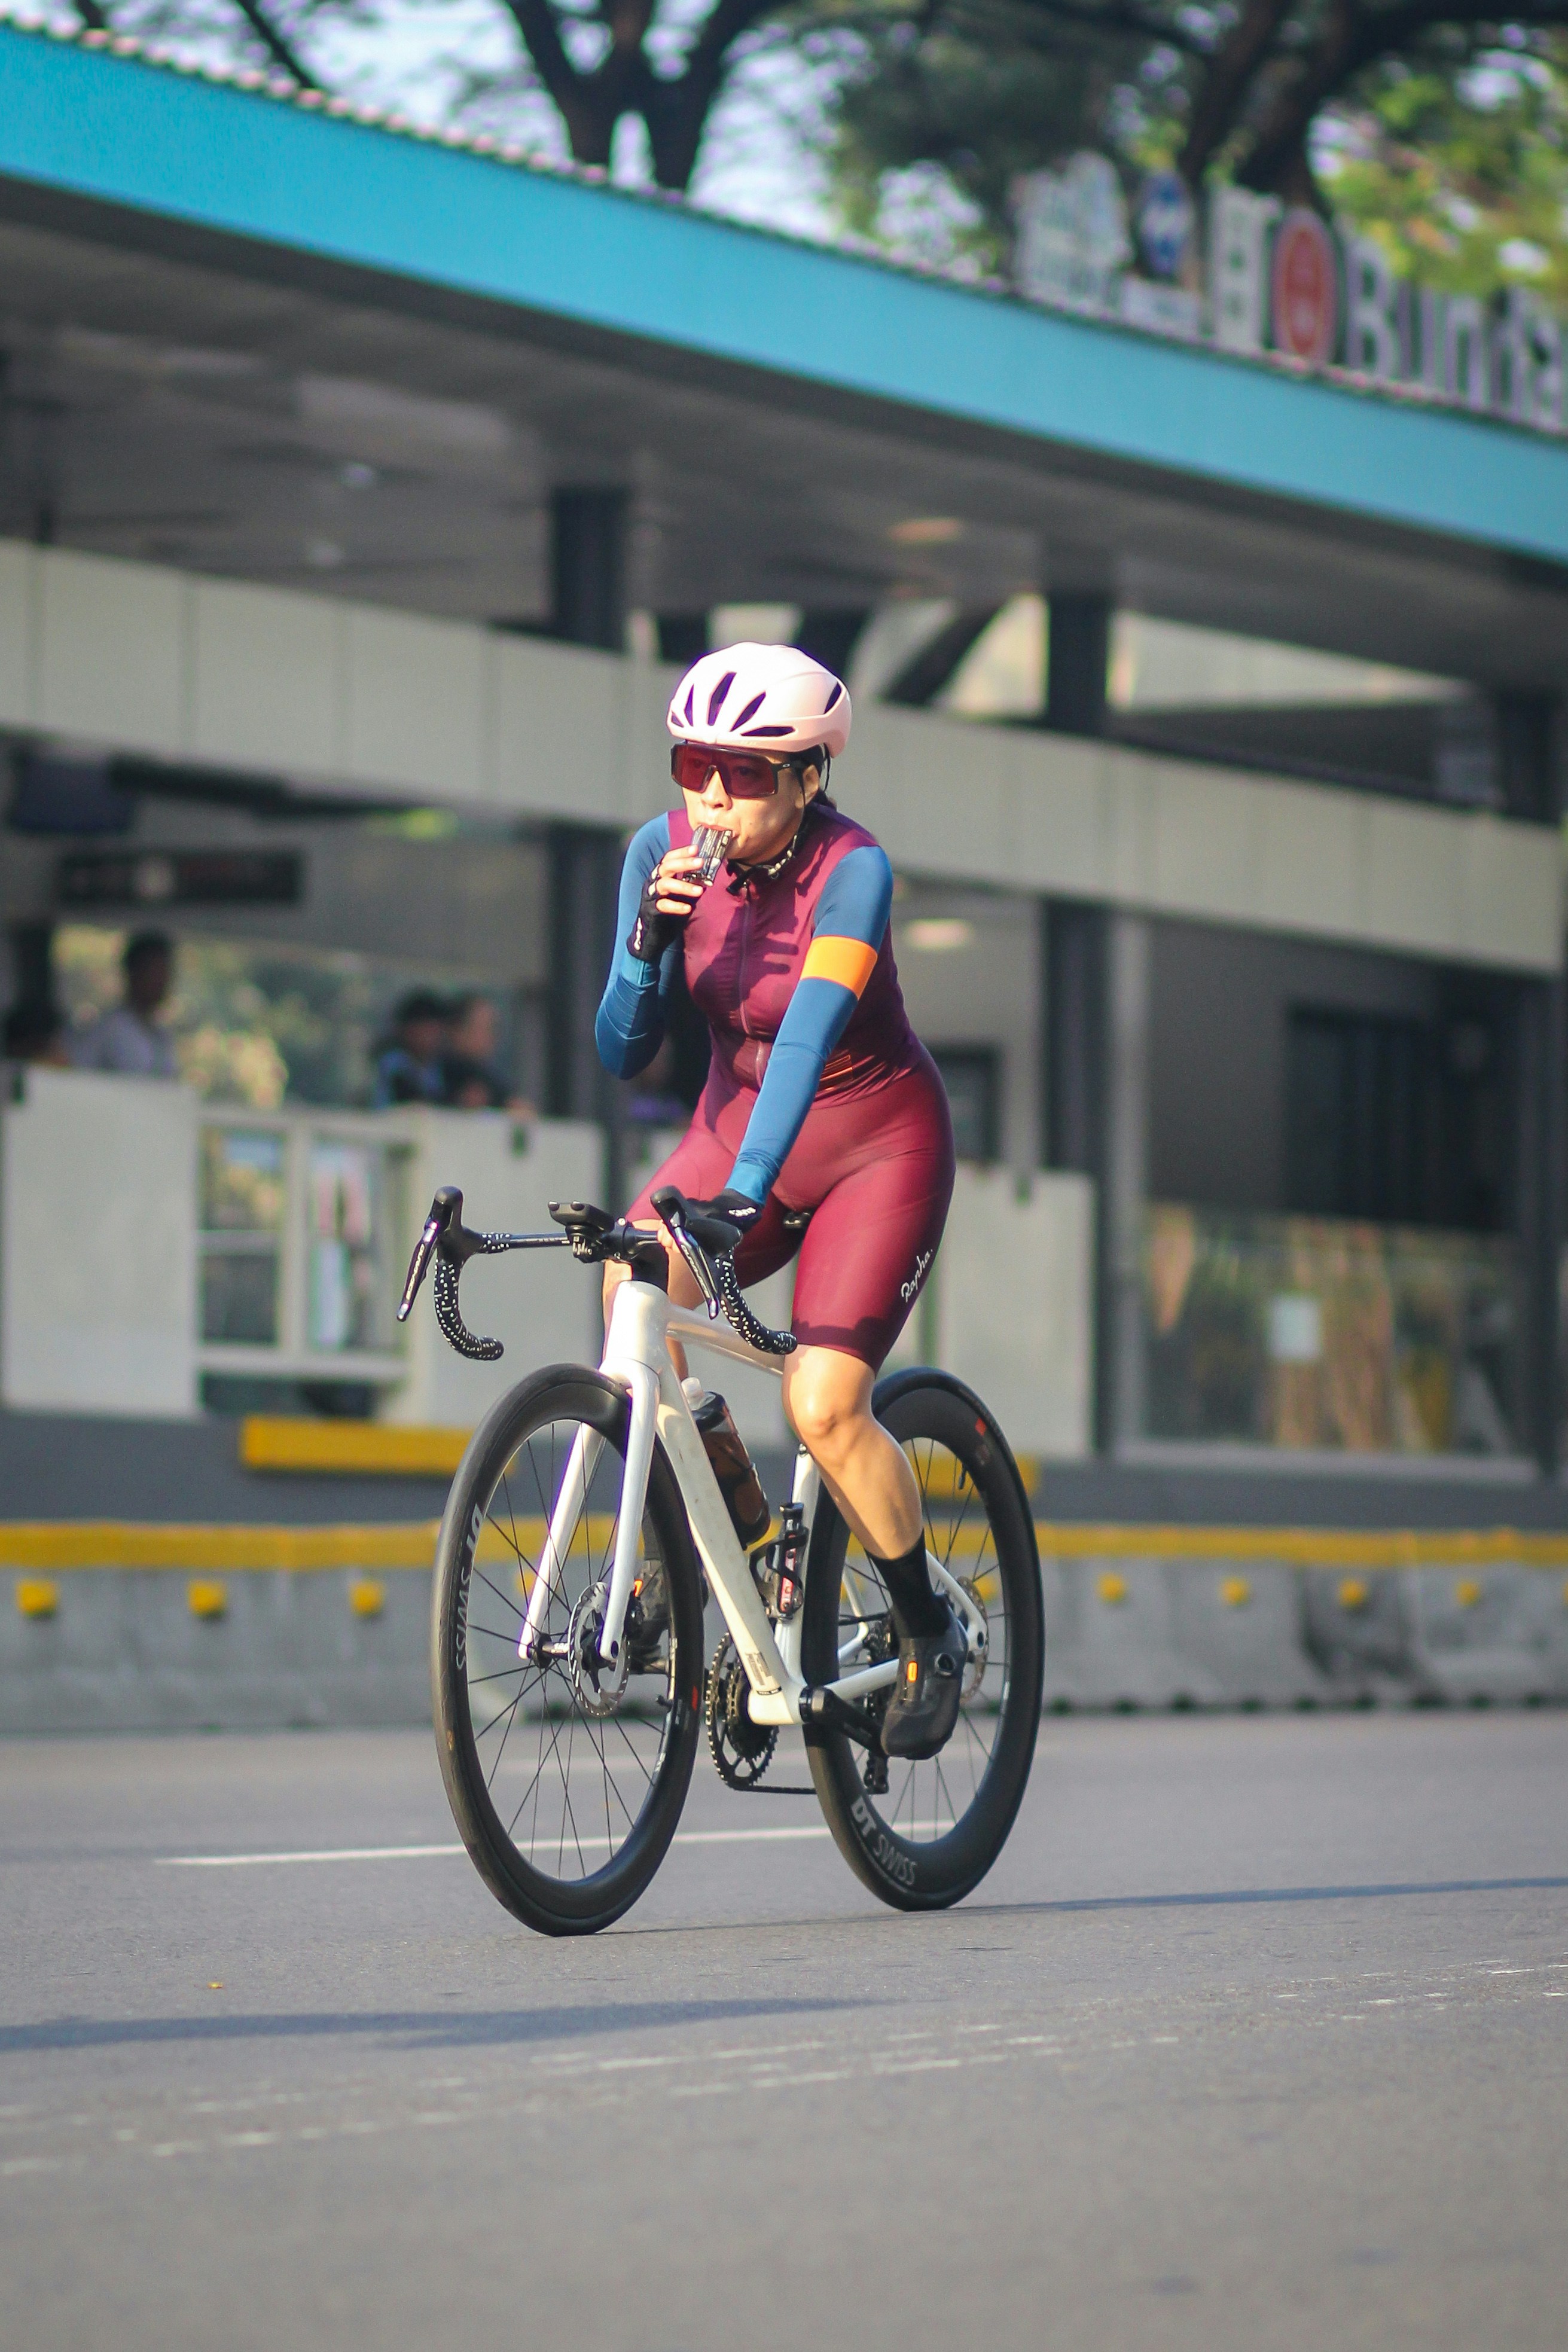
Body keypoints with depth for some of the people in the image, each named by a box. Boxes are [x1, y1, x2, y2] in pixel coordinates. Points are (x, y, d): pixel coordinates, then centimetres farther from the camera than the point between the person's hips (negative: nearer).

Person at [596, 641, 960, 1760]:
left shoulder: (853, 869, -26)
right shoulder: (666, 851, -12)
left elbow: (810, 1027, -40)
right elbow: (624, 1052, -12)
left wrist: (746, 1189, -53)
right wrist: (653, 938, -31)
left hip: (876, 1140, -4)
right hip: (738, 1119, 4)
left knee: (823, 1407, -19)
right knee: (632, 1280, -26)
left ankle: (930, 1631, 6)